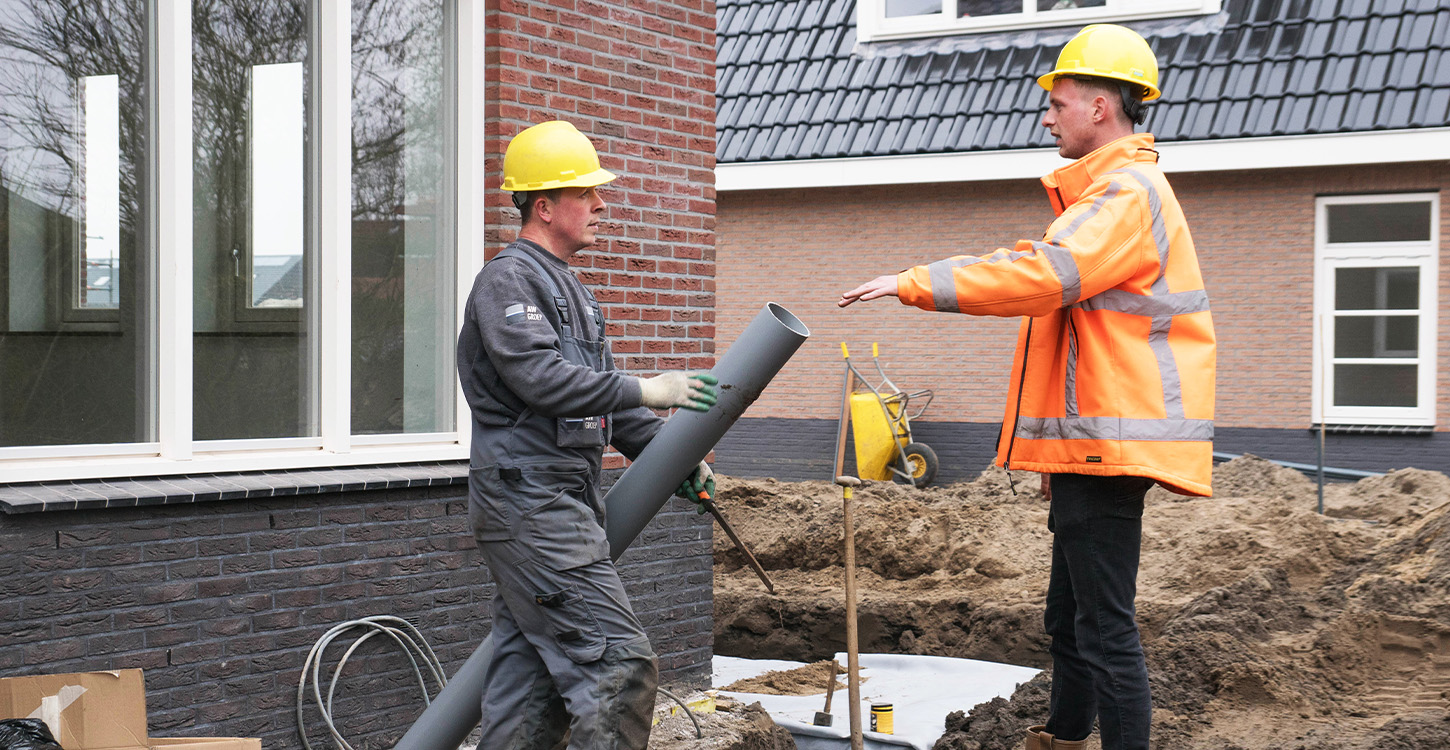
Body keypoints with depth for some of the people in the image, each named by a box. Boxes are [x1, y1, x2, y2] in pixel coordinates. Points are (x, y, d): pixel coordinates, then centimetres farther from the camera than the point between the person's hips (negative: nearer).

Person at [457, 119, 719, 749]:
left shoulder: (567, 289, 22)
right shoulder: (508, 281, -10)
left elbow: (597, 390, 26)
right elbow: (543, 378, -23)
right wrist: (644, 390, -20)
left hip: (559, 502, 10)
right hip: (530, 501, -10)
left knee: (529, 675, 10)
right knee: (618, 661, -14)